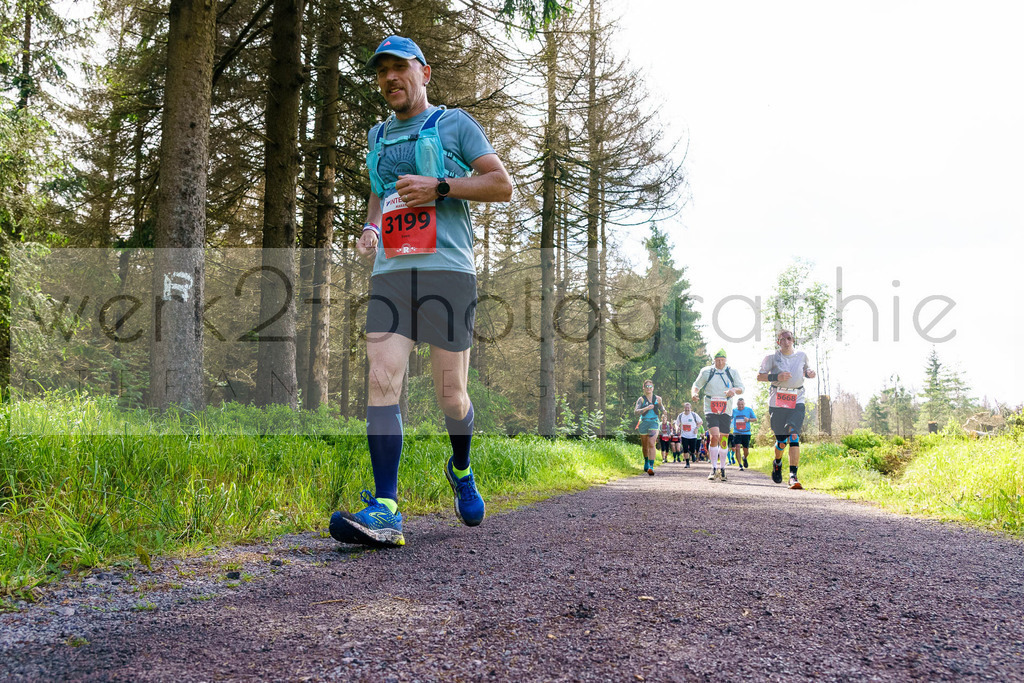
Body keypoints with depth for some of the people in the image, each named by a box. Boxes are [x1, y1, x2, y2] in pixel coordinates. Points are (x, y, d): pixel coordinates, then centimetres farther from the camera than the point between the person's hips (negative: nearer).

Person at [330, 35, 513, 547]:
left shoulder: (454, 124, 9)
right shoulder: (378, 136, 24)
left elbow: (503, 185, 2)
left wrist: (438, 187, -11)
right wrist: (369, 228, 16)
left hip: (447, 268, -4)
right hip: (391, 274, 4)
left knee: (450, 395, -1)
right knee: (381, 382, -15)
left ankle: (461, 472, 30)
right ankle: (384, 512, -20)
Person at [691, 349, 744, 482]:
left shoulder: (732, 372, 6)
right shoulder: (706, 372, 3)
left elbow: (741, 387, 2)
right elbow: (696, 385, 11)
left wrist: (734, 390, -21)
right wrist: (694, 393, -12)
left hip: (726, 411, 2)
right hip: (710, 410, -2)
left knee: (723, 441, 6)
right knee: (714, 436, -19)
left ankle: (722, 468, 21)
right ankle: (714, 468, -14)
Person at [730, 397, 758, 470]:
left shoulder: (749, 410, -1)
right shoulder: (733, 411, 2)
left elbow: (755, 419, 5)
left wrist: (748, 419, -14)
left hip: (746, 433, 0)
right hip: (737, 433, 0)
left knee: (746, 451, 5)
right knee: (737, 448, -15)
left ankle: (744, 458, 40)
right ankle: (740, 465, -6)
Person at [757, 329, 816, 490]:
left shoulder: (802, 356, 11)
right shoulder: (772, 358, 2)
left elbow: (806, 371, 26)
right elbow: (759, 376, 1)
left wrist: (810, 374, 1)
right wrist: (777, 377, -15)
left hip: (797, 401, 1)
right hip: (777, 402, -1)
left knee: (794, 437, -17)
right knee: (781, 440, 4)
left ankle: (793, 476, -20)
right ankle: (777, 463, 38)